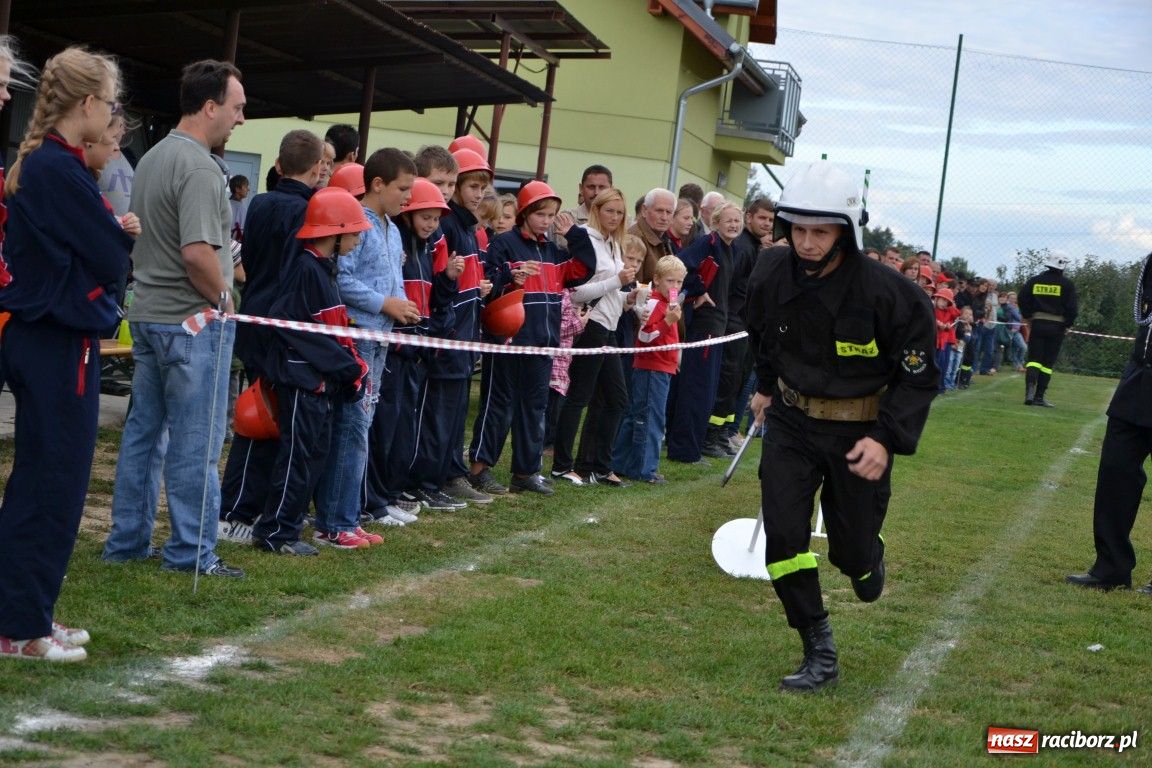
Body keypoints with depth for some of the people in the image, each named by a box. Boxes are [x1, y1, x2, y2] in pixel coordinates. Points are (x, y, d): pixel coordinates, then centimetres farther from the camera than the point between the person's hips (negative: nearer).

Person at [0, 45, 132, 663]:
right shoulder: (61, 171, -18)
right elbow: (112, 260, -13)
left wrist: (109, 234, 1)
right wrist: (121, 237, 6)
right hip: (61, 344, -10)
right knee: (52, 487, -2)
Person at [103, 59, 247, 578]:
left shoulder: (152, 158, 12)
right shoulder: (199, 168, -19)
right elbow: (197, 251, -28)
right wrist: (223, 296, -13)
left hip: (148, 315, 9)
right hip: (192, 320, -9)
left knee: (143, 431, 14)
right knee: (195, 443, -1)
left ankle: (128, 540, 21)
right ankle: (191, 551, 5)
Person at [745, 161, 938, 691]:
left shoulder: (888, 294, -23)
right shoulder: (772, 274, -10)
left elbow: (918, 375, -14)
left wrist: (888, 438, -24)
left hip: (858, 432, -3)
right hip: (791, 421, 3)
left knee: (850, 548, 7)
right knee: (783, 536, -10)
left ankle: (867, 559, 47)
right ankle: (819, 655, 1)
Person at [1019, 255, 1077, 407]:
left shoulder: (1034, 280, 4)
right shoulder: (1066, 284, -3)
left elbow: (1023, 299, 2)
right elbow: (1072, 307, -7)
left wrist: (1028, 317, 12)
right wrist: (1068, 325, 5)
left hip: (1037, 324, 2)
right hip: (1057, 326, -2)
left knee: (1034, 359, 4)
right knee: (1048, 362, 4)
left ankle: (1030, 389, -19)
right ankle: (1039, 397, 4)